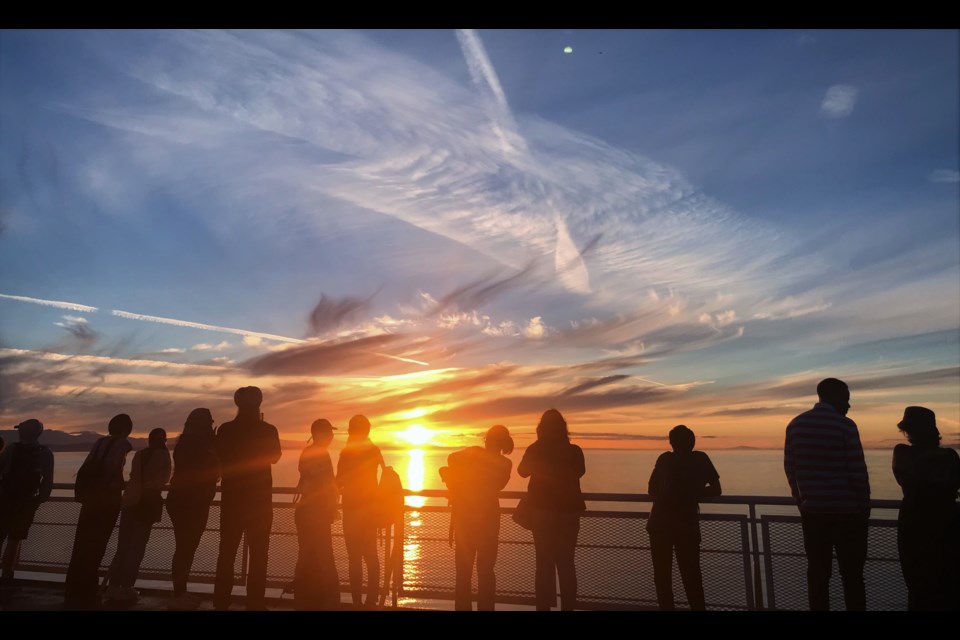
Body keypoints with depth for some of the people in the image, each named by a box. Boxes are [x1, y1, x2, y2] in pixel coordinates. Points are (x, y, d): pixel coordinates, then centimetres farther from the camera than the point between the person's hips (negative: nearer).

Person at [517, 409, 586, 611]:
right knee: (566, 563, 10)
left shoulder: (536, 450, -6)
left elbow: (522, 471, 8)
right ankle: (568, 606, 8)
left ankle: (544, 606, 4)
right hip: (569, 513, 1)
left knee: (544, 563, 6)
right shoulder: (574, 451, -5)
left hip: (543, 513, -1)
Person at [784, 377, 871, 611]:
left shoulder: (795, 424, 4)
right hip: (847, 511, -4)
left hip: (812, 511, 4)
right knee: (852, 575, 6)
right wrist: (865, 505, 3)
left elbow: (790, 467, 6)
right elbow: (857, 471, -11)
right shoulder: (844, 425, -10)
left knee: (817, 573, 10)